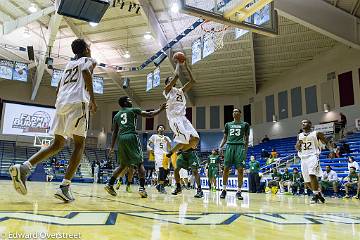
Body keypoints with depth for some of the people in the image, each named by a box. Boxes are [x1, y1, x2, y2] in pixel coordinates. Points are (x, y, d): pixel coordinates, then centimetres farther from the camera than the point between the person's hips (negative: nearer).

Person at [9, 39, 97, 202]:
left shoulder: (69, 64, 31)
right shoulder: (88, 60, 12)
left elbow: (58, 89, 29)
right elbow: (86, 72, -13)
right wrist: (92, 99, -13)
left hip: (61, 103, 7)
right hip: (77, 102, -6)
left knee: (57, 144, 12)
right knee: (79, 144, -2)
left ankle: (23, 167, -8)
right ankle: (64, 187, -12)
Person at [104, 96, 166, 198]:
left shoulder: (116, 115, 22)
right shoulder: (133, 110, 9)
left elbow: (114, 132, 18)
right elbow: (150, 114, 5)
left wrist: (112, 148, 18)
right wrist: (160, 109, 18)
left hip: (121, 139, 5)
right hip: (131, 137, -5)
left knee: (123, 165, 19)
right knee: (140, 163, 1)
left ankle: (109, 184, 13)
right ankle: (142, 188, -10)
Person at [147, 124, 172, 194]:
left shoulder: (167, 138, 23)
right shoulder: (154, 136, 15)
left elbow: (170, 147, 13)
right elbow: (148, 144, 12)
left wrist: (167, 141, -3)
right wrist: (150, 149, -9)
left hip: (165, 155, 4)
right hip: (158, 154, -4)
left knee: (165, 171, -1)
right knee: (161, 169, -21)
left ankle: (159, 185, 15)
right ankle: (161, 186, -17)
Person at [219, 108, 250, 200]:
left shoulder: (245, 124, 12)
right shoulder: (228, 124, 18)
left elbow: (246, 139, 11)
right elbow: (225, 138, 18)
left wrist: (246, 150, 1)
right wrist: (220, 146, 3)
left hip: (240, 146, -2)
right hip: (229, 146, 2)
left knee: (240, 169, -7)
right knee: (226, 168, -2)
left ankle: (239, 191, 1)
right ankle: (224, 190, 7)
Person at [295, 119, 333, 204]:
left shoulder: (316, 133, 4)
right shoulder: (299, 136, 15)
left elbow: (326, 142, 5)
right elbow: (297, 148, 14)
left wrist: (331, 150, -13)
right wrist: (298, 143, -9)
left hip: (313, 156, -5)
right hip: (303, 158, 5)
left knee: (312, 175, -27)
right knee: (307, 182, 5)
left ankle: (316, 195, -16)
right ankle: (319, 193, 26)